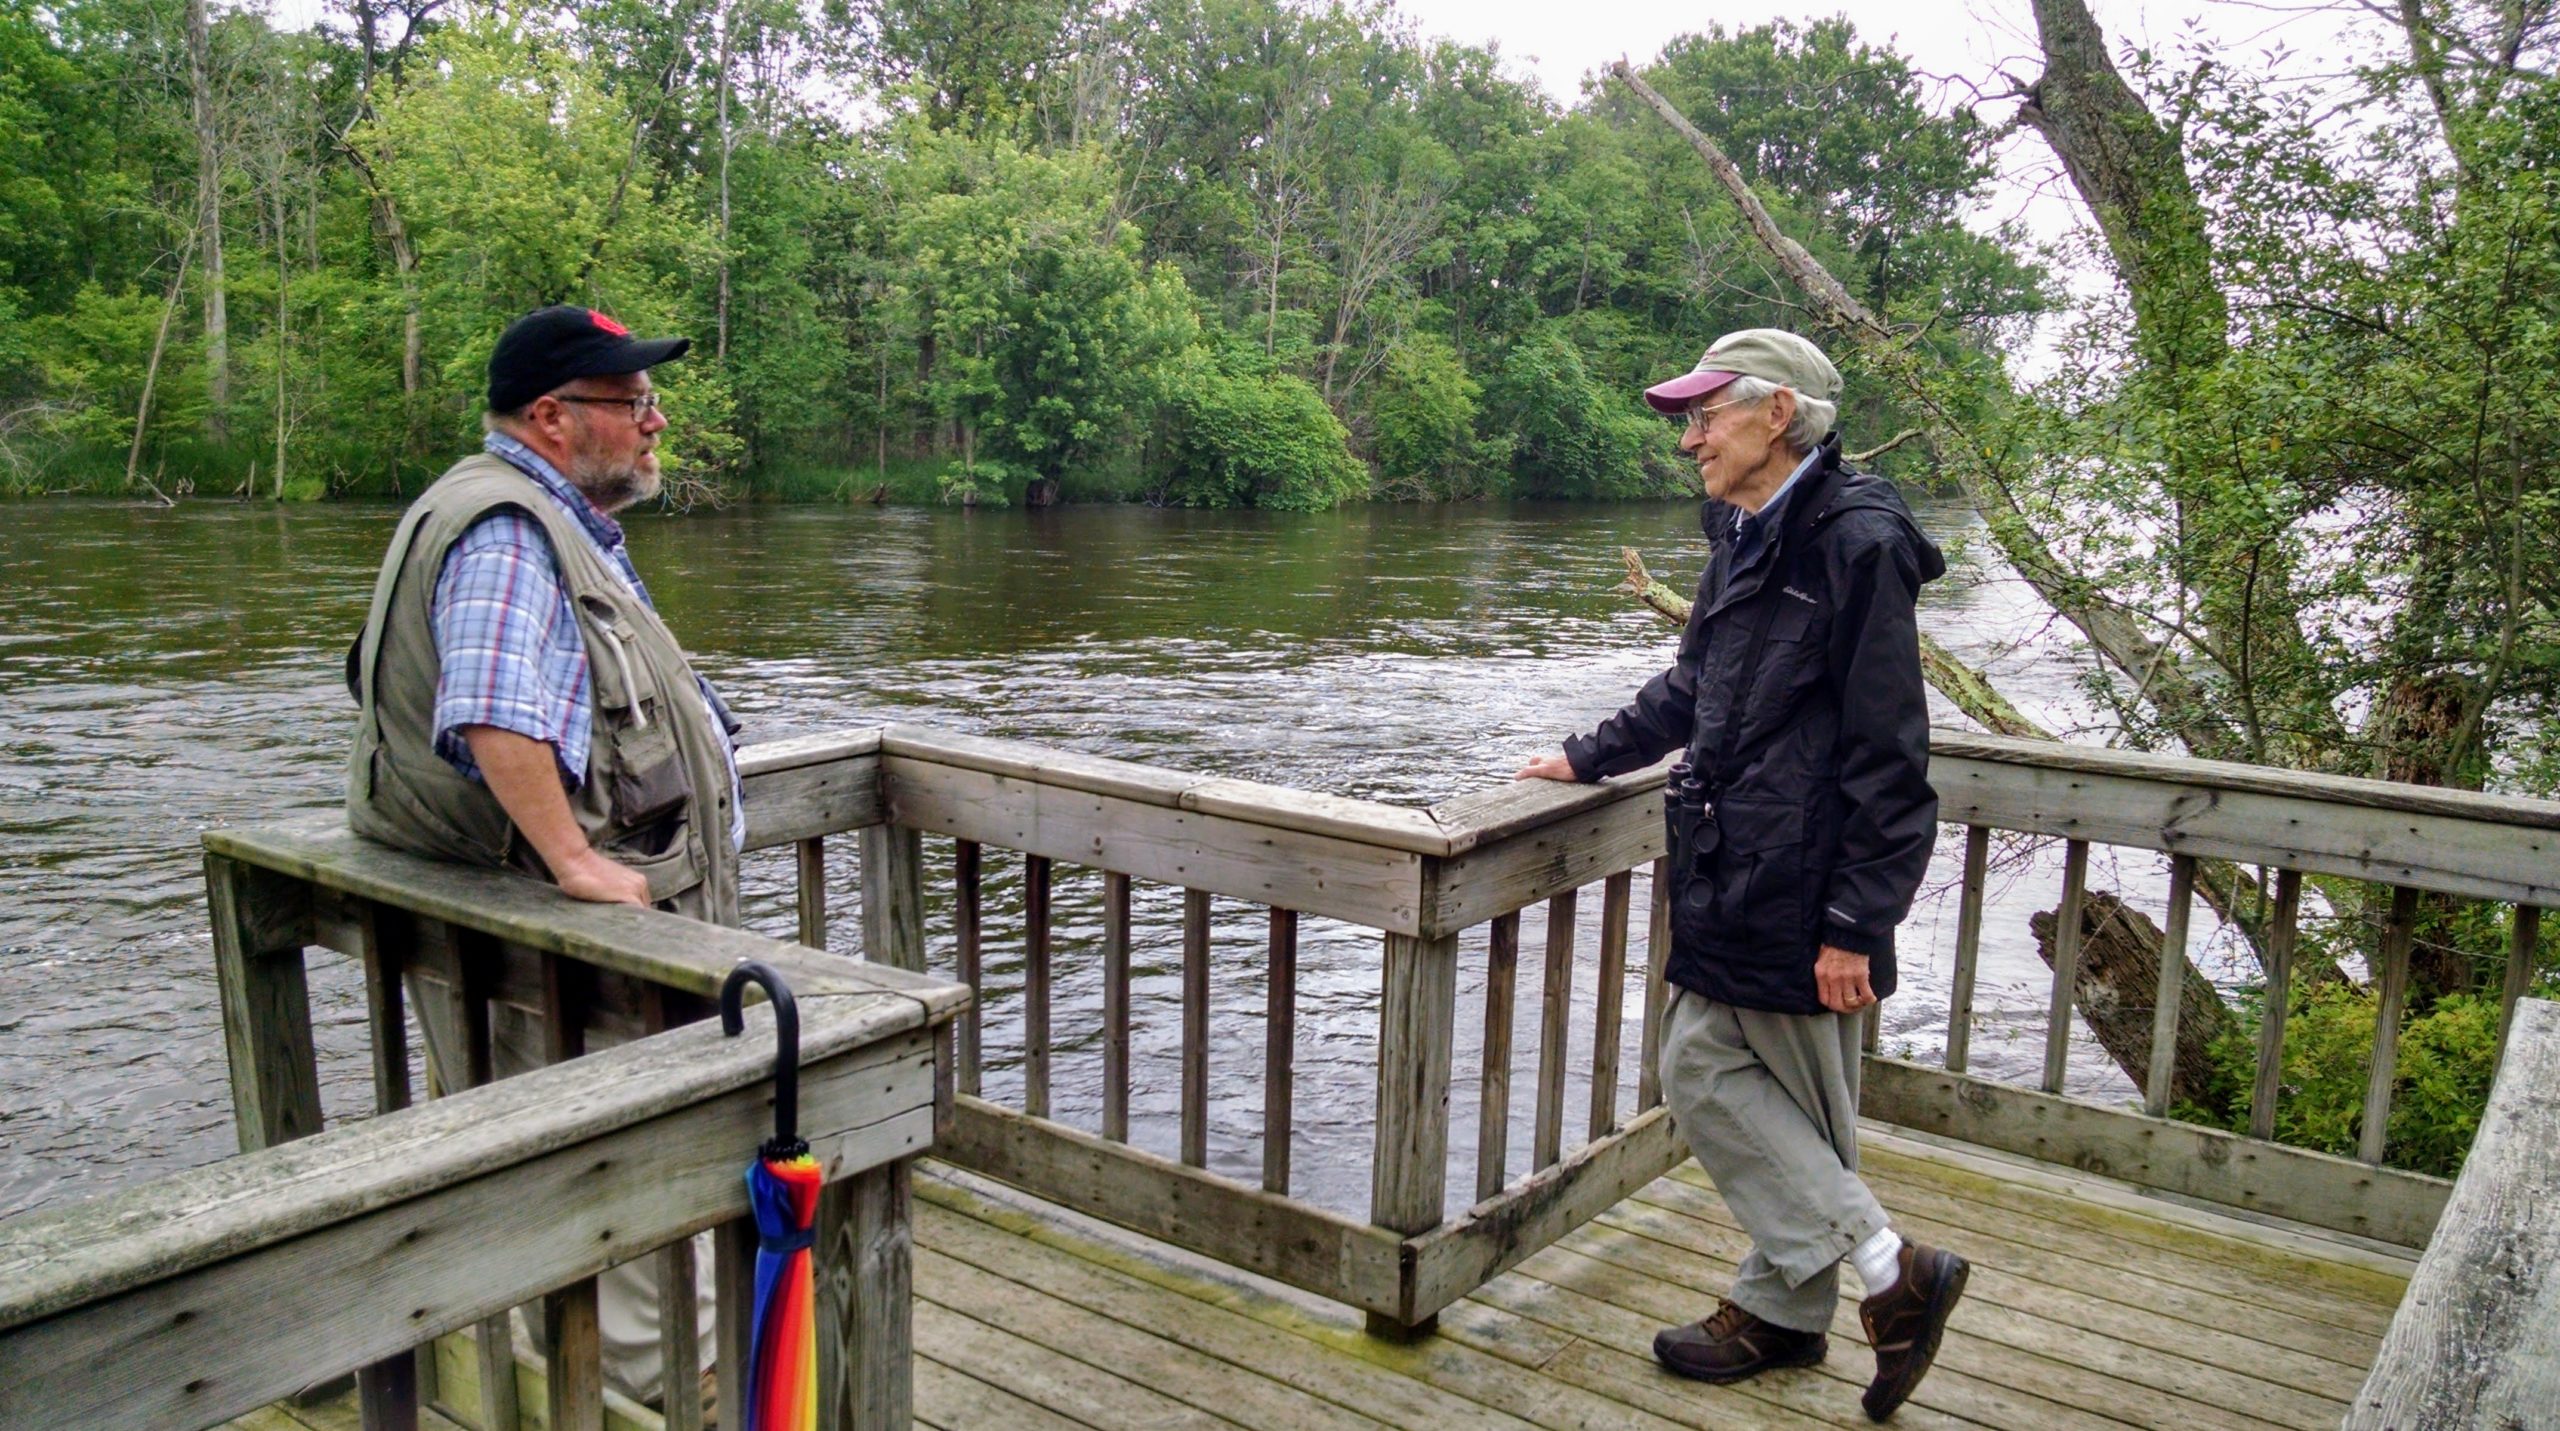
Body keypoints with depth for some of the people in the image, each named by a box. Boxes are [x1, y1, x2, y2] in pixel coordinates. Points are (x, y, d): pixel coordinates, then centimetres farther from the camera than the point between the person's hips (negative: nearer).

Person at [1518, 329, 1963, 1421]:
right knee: (1702, 1074, 12)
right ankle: (1780, 1309, 25)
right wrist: (1586, 758, 33)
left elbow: (1884, 754, -17)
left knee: (1804, 1106, 1)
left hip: (1802, 893, -9)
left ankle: (1896, 1276, 19)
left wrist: (1854, 923, -18)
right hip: (1731, 882, 9)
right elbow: (1689, 692, 28)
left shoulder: (1856, 542, -14)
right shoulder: (1748, 542, 13)